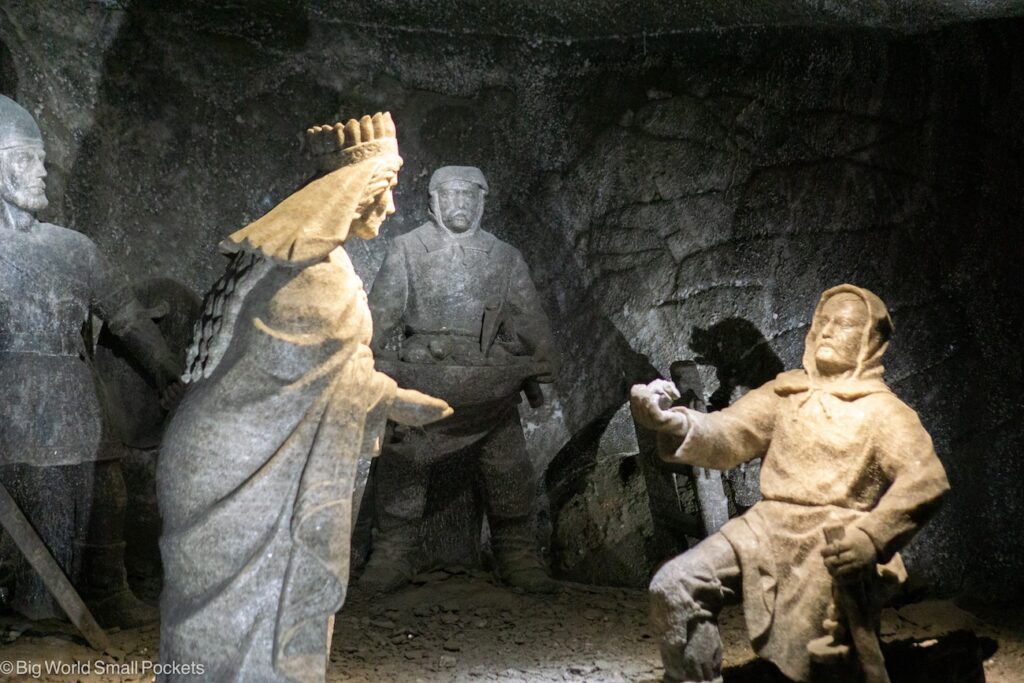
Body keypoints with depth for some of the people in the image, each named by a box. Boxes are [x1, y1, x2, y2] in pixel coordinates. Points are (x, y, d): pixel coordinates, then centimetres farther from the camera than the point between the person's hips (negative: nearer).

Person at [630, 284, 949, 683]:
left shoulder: (884, 411, 5)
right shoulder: (786, 393, 17)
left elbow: (926, 479, -10)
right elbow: (728, 436, 3)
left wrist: (872, 536, -26)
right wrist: (676, 424, -19)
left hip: (832, 543, -4)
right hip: (768, 526, 4)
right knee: (675, 586, -16)